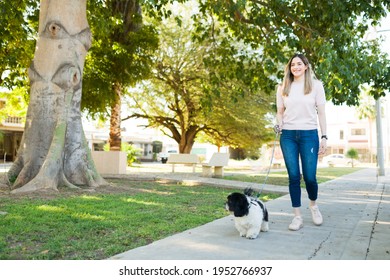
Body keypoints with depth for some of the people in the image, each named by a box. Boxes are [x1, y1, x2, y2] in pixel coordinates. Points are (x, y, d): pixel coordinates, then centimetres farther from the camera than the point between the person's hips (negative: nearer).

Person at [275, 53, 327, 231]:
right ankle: (297, 216, 11)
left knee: (309, 177, -4)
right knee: (294, 176, 0)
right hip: (288, 135, 2)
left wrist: (324, 137, -1)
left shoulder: (315, 85, 5)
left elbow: (321, 112, 4)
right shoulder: (283, 88, 9)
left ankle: (313, 204, 28)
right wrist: (279, 124, -8)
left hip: (309, 134, -1)